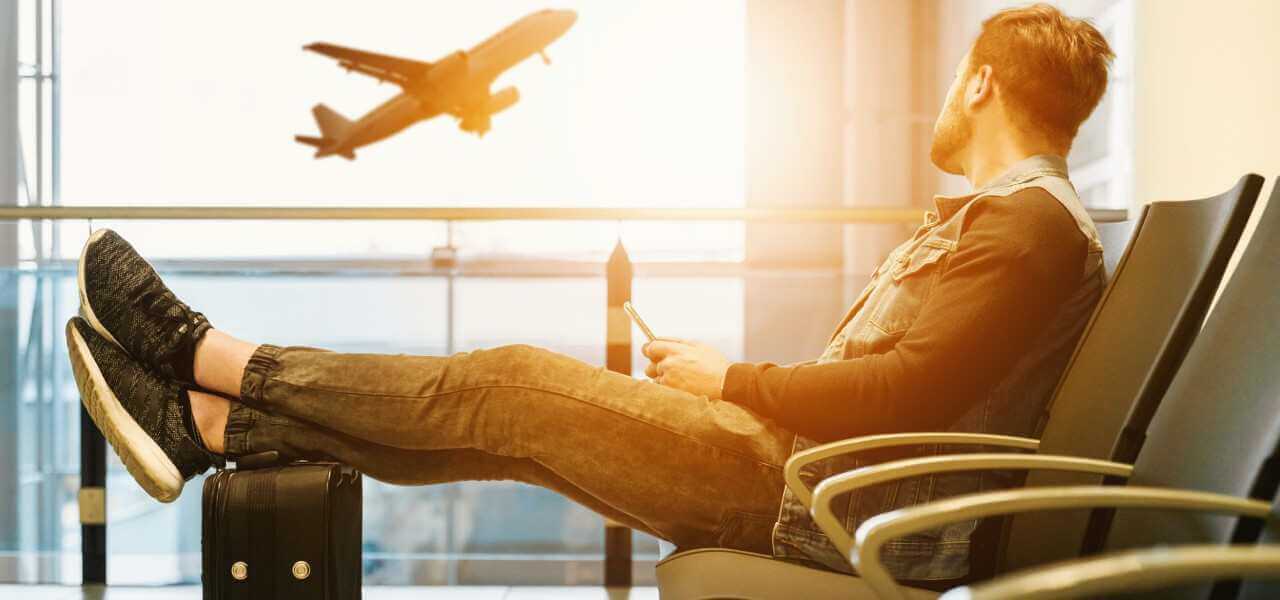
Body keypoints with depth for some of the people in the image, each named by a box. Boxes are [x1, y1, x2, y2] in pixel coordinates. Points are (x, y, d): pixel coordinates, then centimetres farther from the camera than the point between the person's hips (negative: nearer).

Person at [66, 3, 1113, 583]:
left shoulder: (1032, 223, -12)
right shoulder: (997, 215, 21)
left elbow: (911, 393, -24)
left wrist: (732, 379, -12)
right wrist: (722, 378, 11)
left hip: (830, 504, -9)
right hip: (807, 467, 9)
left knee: (514, 385, -10)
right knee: (507, 415, 2)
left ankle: (209, 356, 2)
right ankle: (208, 424, 7)